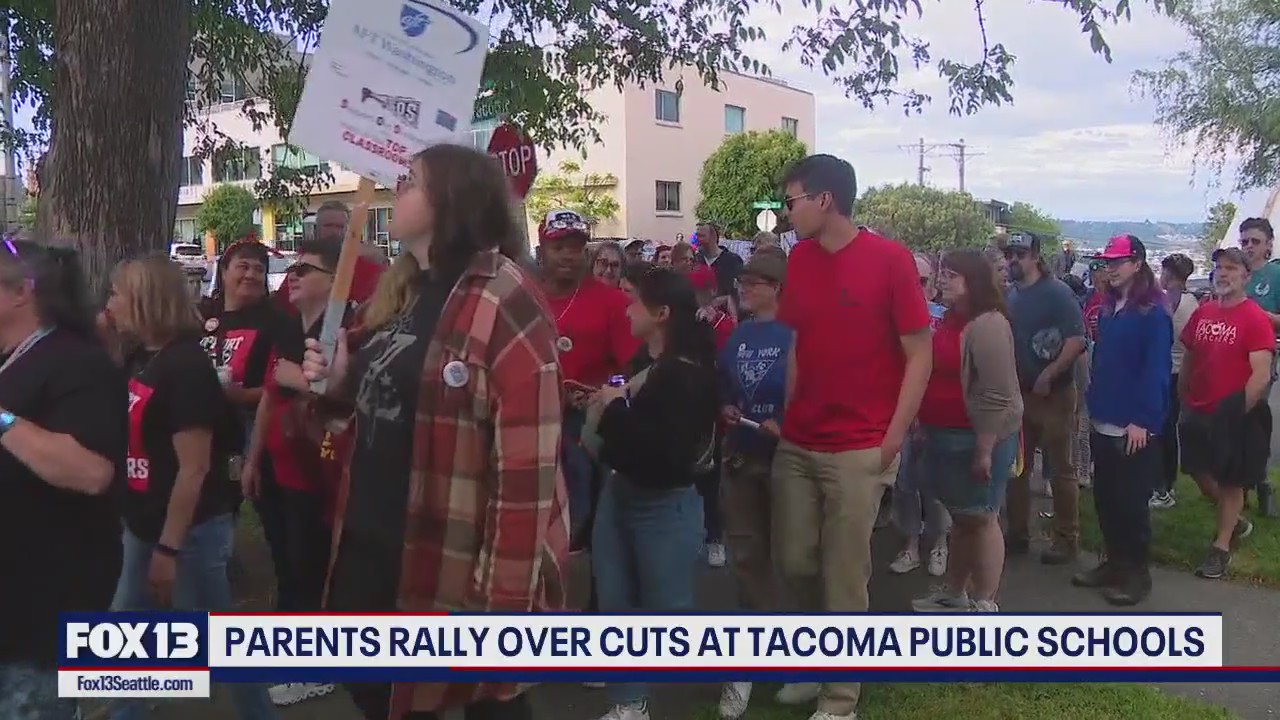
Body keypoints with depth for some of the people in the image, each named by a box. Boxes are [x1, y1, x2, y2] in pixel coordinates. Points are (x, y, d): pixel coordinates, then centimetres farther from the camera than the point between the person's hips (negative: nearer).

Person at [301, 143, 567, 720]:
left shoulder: (505, 301, -18)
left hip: (455, 560, -8)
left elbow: (528, 460, -22)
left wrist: (508, 586, -22)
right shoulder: (398, 290, 10)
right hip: (371, 542, 8)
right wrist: (338, 384, 2)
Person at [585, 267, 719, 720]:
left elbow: (666, 451, -29)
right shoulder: (642, 363, 6)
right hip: (620, 494, 9)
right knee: (615, 605, 11)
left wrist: (615, 410, -20)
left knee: (669, 612, 5)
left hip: (664, 506, -8)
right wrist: (605, 406, 3)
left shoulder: (687, 375, -18)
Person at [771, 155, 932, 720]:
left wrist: (893, 437, -11)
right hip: (796, 443, 6)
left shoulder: (890, 259, -9)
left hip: (859, 449, -5)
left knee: (844, 574, 3)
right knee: (794, 561, 12)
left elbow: (920, 355, -8)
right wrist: (786, 416, 5)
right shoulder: (799, 260, 7)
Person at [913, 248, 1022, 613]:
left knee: (982, 519, 1)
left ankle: (984, 604, 11)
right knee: (960, 517, 18)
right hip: (945, 436, 9)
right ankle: (953, 593, 29)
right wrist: (926, 429, 16)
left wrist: (985, 451, -22)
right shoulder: (949, 320, 12)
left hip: (977, 438, -9)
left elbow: (996, 396, -22)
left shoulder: (987, 326, -18)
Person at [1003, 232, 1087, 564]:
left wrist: (1047, 376, -21)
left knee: (1060, 469, 1)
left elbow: (1076, 341, -19)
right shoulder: (1009, 297, 10)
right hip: (1017, 394, 7)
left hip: (1053, 394, -7)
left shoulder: (1057, 293, -10)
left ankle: (1066, 539, 10)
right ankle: (1018, 533, 22)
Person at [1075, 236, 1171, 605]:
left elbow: (1156, 369, -16)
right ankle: (1114, 562, 26)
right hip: (1104, 423, 7)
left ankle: (1137, 573, 14)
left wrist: (1142, 420, -20)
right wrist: (1094, 407, 12)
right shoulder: (1108, 308, 13)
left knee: (1131, 501, 1)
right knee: (1105, 497, 13)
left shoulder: (1153, 312, -11)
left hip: (1135, 427, -7)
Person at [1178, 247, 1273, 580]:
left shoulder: (1255, 319, -15)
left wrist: (1239, 411, -19)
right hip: (1199, 412, 6)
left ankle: (1221, 546, 20)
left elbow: (1262, 375, -19)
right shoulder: (1202, 313, 4)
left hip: (1235, 415, -6)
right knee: (1199, 471, 15)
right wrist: (1184, 400, 9)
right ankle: (1235, 521, 40)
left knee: (1230, 480, 7)